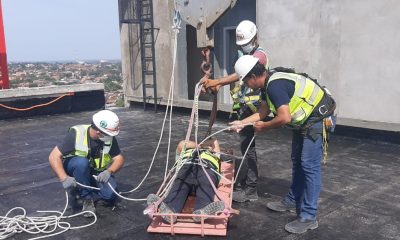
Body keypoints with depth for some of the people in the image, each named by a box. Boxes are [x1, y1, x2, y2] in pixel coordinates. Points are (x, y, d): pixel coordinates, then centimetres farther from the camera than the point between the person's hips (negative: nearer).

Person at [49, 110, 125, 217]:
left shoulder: (109, 137, -16)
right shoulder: (76, 134, -26)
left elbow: (119, 158, -11)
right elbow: (54, 157, -26)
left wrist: (109, 171, -31)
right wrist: (64, 178, -39)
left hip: (97, 172, 3)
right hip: (75, 167, -3)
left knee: (110, 194, -23)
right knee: (81, 162, -38)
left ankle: (83, 190, 7)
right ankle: (86, 198, -18)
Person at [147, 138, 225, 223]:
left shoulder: (212, 154, 49)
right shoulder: (185, 152, 48)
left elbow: (215, 142, 40)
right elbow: (182, 144, 32)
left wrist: (203, 146, 48)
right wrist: (200, 146, 37)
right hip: (187, 166, 0)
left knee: (206, 187, -35)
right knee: (180, 184, -33)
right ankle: (168, 210, -64)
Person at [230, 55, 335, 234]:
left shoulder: (275, 85, -28)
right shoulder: (268, 83, 3)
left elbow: (284, 118, -33)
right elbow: (263, 112, 13)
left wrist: (264, 127, -17)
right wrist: (242, 123, 10)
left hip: (317, 117, -10)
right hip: (304, 118, 10)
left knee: (309, 165, -11)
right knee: (297, 160, 17)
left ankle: (308, 217, -4)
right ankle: (292, 201, 32)